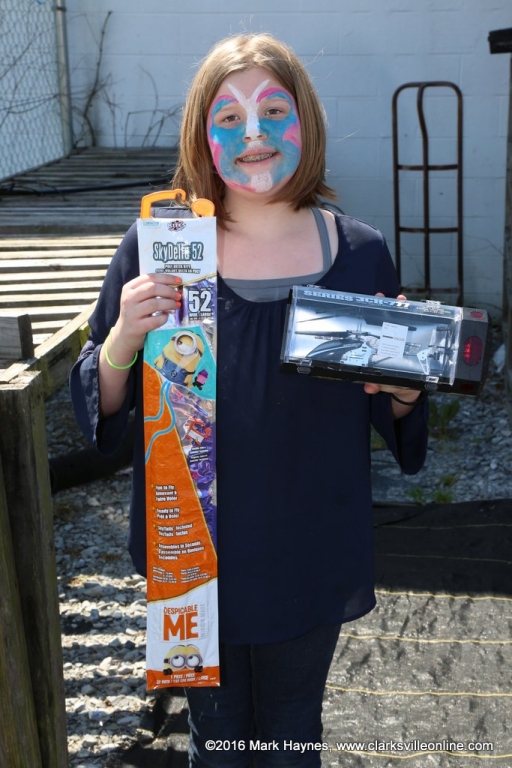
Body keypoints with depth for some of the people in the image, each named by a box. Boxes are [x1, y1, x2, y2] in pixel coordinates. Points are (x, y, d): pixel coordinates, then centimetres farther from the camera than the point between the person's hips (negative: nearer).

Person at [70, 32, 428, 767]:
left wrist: (402, 393, -18)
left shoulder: (360, 252, -6)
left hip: (311, 558, 1)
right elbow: (101, 408, -5)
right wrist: (122, 341, -25)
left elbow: (385, 412, 5)